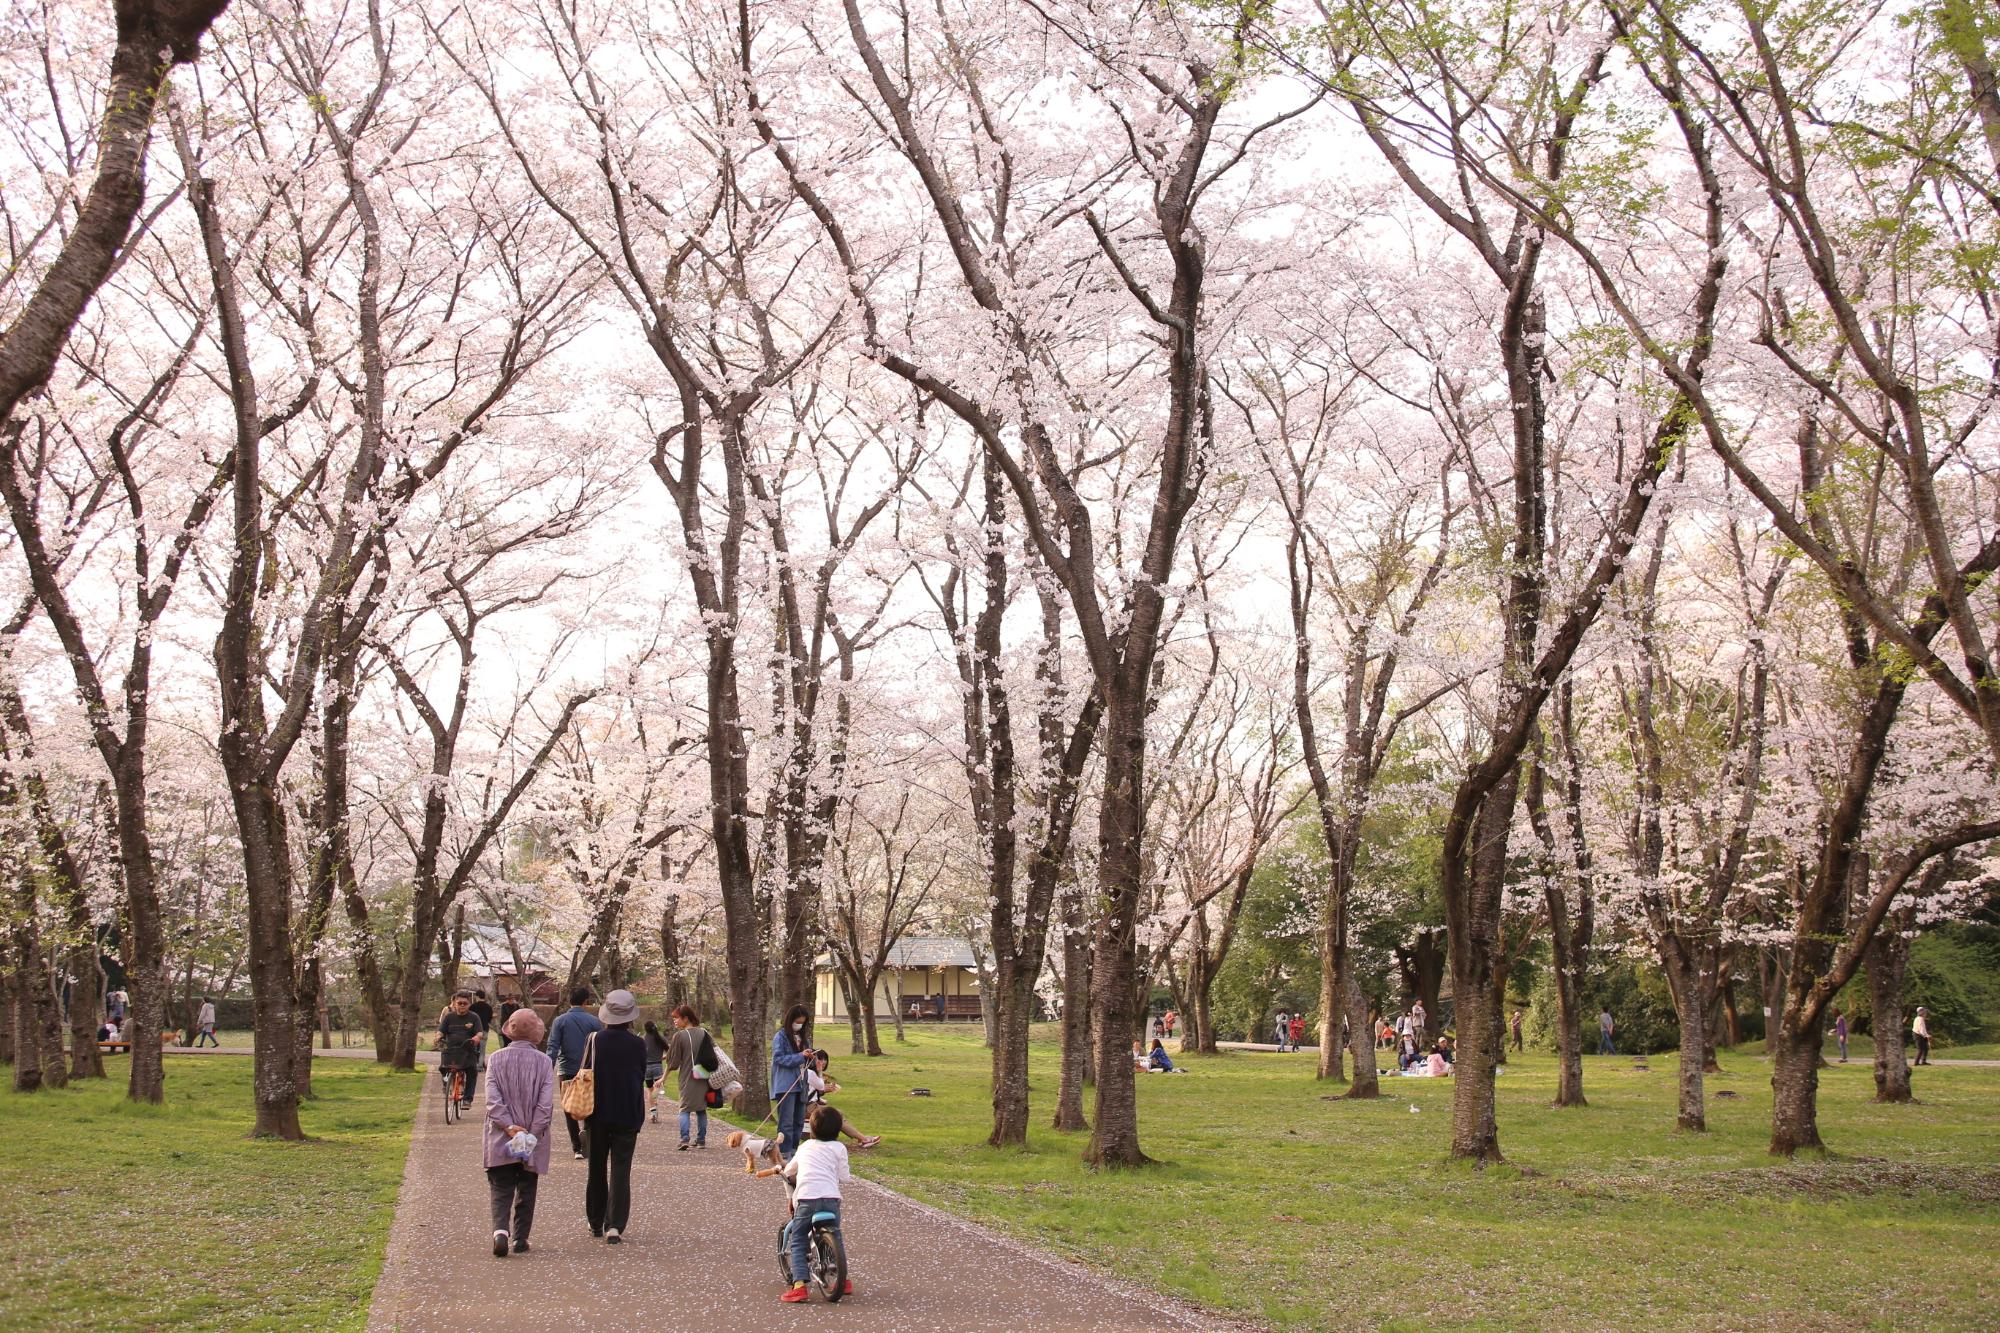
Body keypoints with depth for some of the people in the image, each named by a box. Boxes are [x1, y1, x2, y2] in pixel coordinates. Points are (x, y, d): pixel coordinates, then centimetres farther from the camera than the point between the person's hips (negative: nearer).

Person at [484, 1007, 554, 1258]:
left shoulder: (496, 1059, -4)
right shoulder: (543, 1061, -6)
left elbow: (492, 1099, -11)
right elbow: (546, 1103, -11)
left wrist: (509, 1126, -12)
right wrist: (532, 1132, -9)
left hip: (500, 1141, 0)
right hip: (534, 1139, 0)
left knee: (501, 1190, 6)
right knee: (526, 1191, 14)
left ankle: (500, 1230, -16)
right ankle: (520, 1239, 16)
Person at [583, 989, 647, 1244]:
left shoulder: (595, 1041, -8)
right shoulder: (638, 1044, -8)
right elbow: (642, 1077, 2)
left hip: (598, 1115, 1)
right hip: (628, 1115, -1)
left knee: (596, 1169, 15)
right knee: (621, 1170, 2)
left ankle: (595, 1223, 24)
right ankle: (614, 1225, -8)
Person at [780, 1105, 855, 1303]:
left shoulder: (805, 1147, 21)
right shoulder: (839, 1148, 12)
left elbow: (788, 1171, 33)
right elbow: (844, 1177, 7)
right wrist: (848, 1177, 29)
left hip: (805, 1199, 0)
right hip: (831, 1198, 0)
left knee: (797, 1242, 7)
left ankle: (799, 1285, -10)